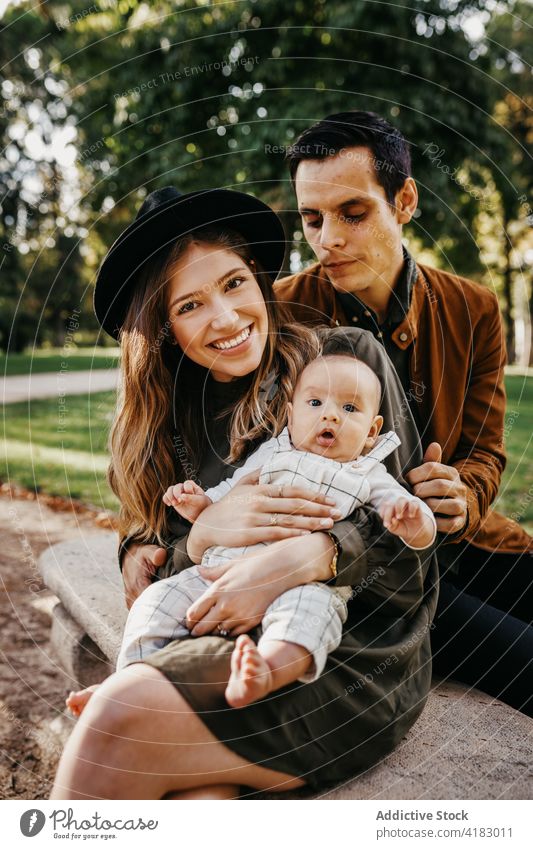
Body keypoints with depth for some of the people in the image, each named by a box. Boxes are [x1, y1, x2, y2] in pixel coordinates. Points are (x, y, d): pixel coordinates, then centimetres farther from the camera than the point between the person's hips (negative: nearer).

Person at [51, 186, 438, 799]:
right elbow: (146, 576, 10)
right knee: (191, 798, -32)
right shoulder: (168, 419, 13)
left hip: (359, 652, -2)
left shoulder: (349, 360, 1)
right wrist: (202, 535, -13)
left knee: (122, 714, -23)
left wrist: (306, 556, -22)